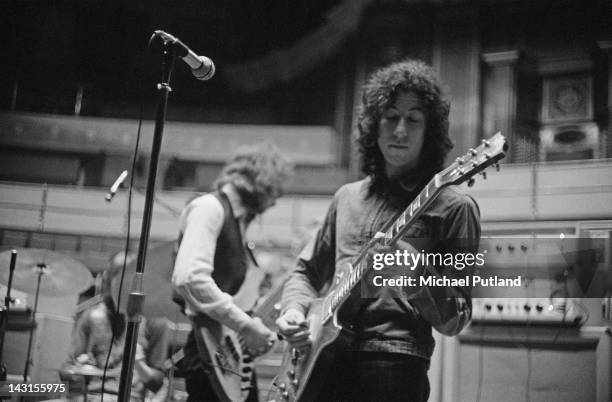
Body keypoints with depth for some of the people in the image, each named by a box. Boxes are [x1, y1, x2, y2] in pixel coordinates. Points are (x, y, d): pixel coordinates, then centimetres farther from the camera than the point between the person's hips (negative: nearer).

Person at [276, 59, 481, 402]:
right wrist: (294, 309, 4)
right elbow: (307, 271, 24)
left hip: (392, 364, -4)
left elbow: (454, 322, -3)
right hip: (321, 363, 4)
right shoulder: (347, 198, 16)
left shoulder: (452, 207, 0)